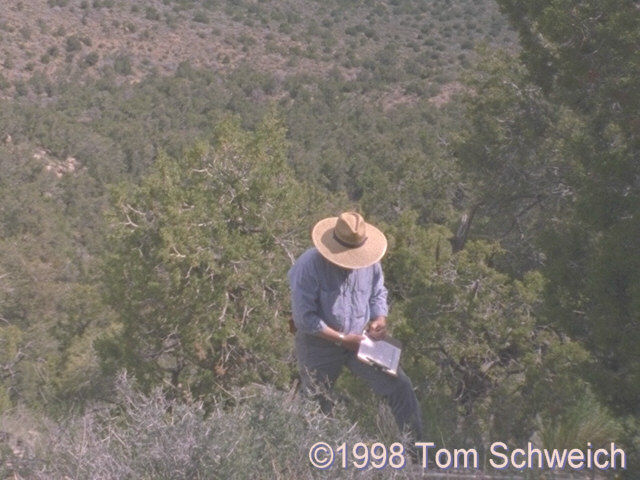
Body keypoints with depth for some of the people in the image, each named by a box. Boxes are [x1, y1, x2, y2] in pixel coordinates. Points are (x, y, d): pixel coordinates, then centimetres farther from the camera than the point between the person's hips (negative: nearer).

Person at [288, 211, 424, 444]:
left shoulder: (369, 261, -8)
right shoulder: (309, 266, -24)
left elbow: (378, 293, 8)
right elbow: (305, 317, -23)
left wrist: (380, 319, -14)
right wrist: (342, 339, -23)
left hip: (360, 339, 4)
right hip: (319, 345, -4)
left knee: (400, 387, -1)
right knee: (314, 405, 10)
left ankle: (415, 445, 15)